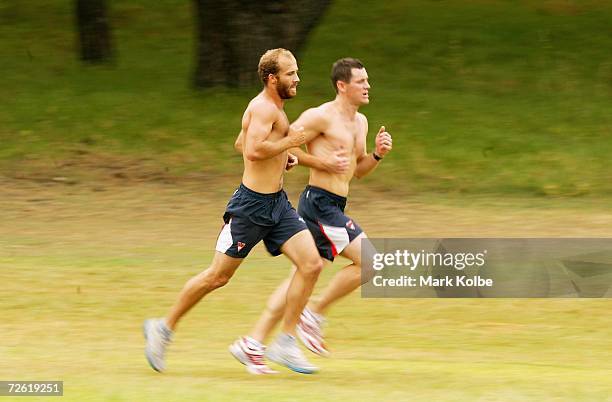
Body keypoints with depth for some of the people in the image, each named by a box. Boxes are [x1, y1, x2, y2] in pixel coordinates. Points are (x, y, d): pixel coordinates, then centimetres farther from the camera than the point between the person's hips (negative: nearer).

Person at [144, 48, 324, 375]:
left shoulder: (273, 108, 16)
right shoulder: (264, 108, -16)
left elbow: (242, 142, 30)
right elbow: (253, 151, -30)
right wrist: (290, 141, -19)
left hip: (278, 203, 9)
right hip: (252, 204, -9)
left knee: (312, 264, -6)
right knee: (218, 276, 0)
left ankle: (286, 342, -1)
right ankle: (164, 328, 17)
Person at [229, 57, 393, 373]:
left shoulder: (360, 122, 17)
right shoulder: (321, 116, -10)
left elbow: (357, 170, 26)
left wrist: (378, 154, 7)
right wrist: (323, 162, -15)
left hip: (334, 208, 9)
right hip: (319, 202, -9)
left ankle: (252, 343, 10)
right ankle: (313, 314, -3)